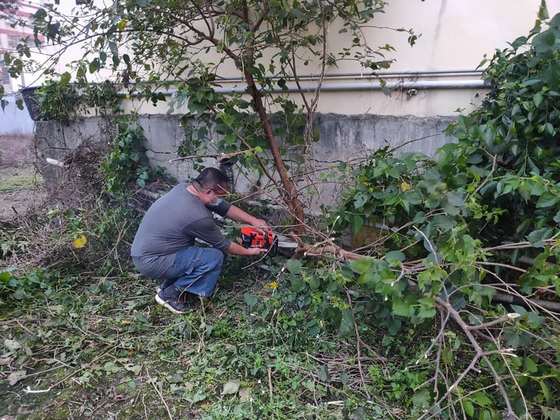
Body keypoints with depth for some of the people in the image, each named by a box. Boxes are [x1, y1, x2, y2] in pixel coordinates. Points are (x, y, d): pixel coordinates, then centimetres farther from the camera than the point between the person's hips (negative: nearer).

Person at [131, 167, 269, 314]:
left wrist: (253, 221, 7)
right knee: (215, 257, -13)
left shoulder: (183, 187, -1)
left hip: (141, 250, 9)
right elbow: (223, 245, -9)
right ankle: (169, 294, 1)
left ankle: (167, 284, 18)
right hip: (151, 262, -9)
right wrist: (249, 252, 7)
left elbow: (223, 206, 7)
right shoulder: (197, 216, -26)